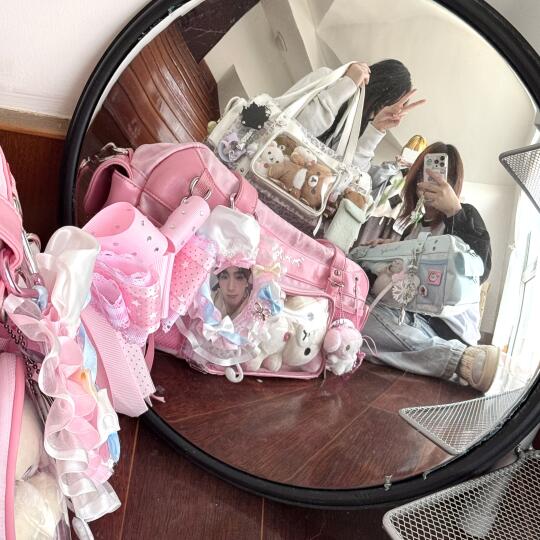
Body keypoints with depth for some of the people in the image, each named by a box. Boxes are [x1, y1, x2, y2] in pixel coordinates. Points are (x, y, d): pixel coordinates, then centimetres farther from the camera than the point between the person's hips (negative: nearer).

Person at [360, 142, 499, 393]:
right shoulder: (414, 223, 24)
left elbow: (480, 271, -17)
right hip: (414, 316, 6)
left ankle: (465, 359, -33)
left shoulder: (466, 216, 4)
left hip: (446, 324, -6)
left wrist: (455, 210, -27)